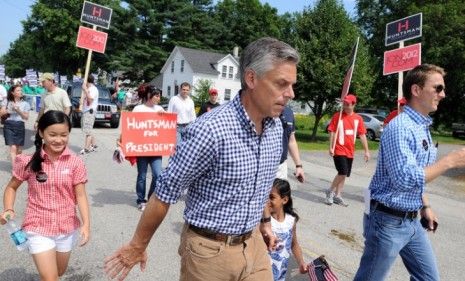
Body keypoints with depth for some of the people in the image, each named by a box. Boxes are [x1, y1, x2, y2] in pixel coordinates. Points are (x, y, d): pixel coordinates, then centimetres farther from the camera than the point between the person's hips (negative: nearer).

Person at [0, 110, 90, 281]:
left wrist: (86, 223, -20)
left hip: (67, 228, 2)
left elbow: (80, 195, -9)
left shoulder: (75, 163, -10)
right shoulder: (29, 162, -10)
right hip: (38, 229, -2)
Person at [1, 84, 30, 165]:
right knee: (13, 148, -13)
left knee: (19, 149, 10)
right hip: (9, 126, -2)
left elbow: (26, 117, 4)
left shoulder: (25, 103, 7)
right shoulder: (7, 102, 6)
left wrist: (18, 111, -11)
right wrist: (8, 110, -13)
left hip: (20, 126, 2)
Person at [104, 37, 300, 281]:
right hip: (210, 249, -5)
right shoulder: (211, 130, -25)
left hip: (253, 243, 6)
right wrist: (138, 246, -6)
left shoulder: (276, 128, -3)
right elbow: (166, 192, -16)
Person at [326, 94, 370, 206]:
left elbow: (362, 135, 8)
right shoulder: (337, 116, -5)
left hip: (350, 151, 5)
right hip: (339, 150, -5)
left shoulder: (358, 118, 5)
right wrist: (331, 147, -13)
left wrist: (366, 150, 6)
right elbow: (332, 132, -6)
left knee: (344, 174, 10)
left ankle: (337, 196, 22)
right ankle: (331, 191, 7)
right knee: (343, 172, -14)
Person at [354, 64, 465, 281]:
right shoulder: (399, 127, -21)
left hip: (412, 221, 9)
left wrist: (425, 207, 17)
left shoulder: (423, 128, 10)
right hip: (388, 221, -9)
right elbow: (406, 178, -27)